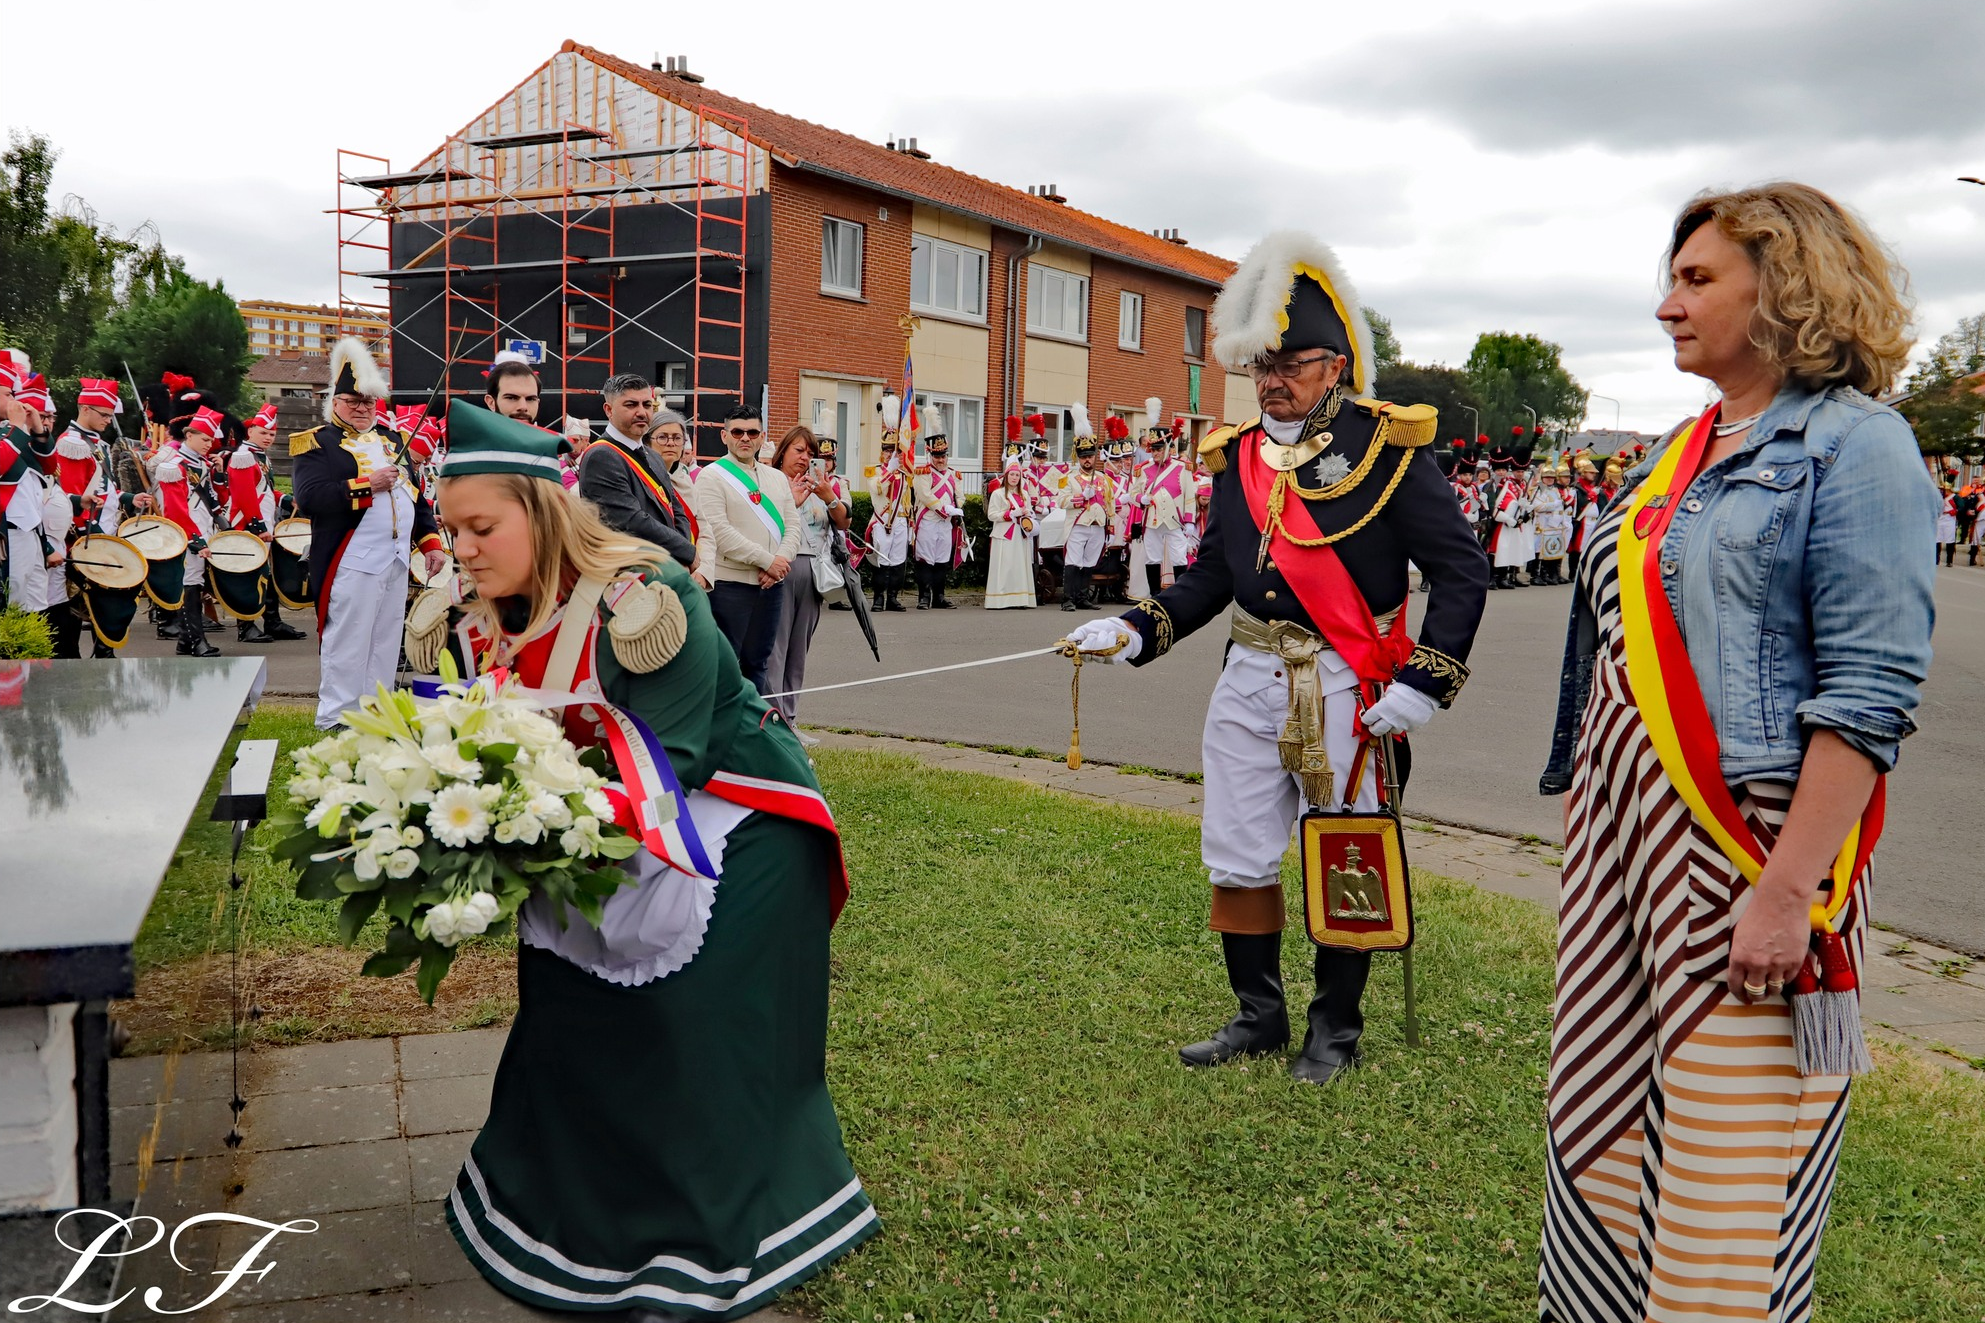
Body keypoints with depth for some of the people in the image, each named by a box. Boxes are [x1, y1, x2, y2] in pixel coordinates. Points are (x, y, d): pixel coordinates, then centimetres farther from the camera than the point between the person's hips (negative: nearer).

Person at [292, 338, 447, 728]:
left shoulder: (388, 439, 18)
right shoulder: (317, 443, -3)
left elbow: (414, 494, 20)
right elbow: (307, 497, -18)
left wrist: (431, 542, 10)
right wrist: (367, 484, -20)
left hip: (396, 560, 7)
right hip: (352, 561, -7)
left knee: (385, 644, 11)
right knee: (347, 646, -3)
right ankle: (336, 720, 5)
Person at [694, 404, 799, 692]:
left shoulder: (777, 478, 16)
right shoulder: (712, 476, -3)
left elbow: (793, 525, 10)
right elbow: (720, 531, -13)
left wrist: (782, 560, -10)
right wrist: (768, 560, -15)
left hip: (772, 583, 6)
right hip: (730, 583, -6)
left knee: (757, 661, 13)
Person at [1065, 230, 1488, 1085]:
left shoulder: (1386, 446, -7)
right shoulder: (1237, 455, 8)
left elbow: (1462, 571, -7)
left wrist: (1424, 681, -15)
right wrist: (1137, 630, -2)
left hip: (1350, 688, -5)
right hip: (1251, 684, 5)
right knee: (1236, 860, 10)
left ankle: (1336, 1029, 25)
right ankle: (1258, 1018, 28)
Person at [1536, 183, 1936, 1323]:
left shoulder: (1855, 446, -9)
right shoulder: (1682, 451, 15)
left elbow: (1870, 695, -16)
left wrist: (1788, 891, -22)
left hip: (1748, 850, -8)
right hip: (1626, 841, 8)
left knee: (1728, 1172, 1)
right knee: (1599, 1119, 14)